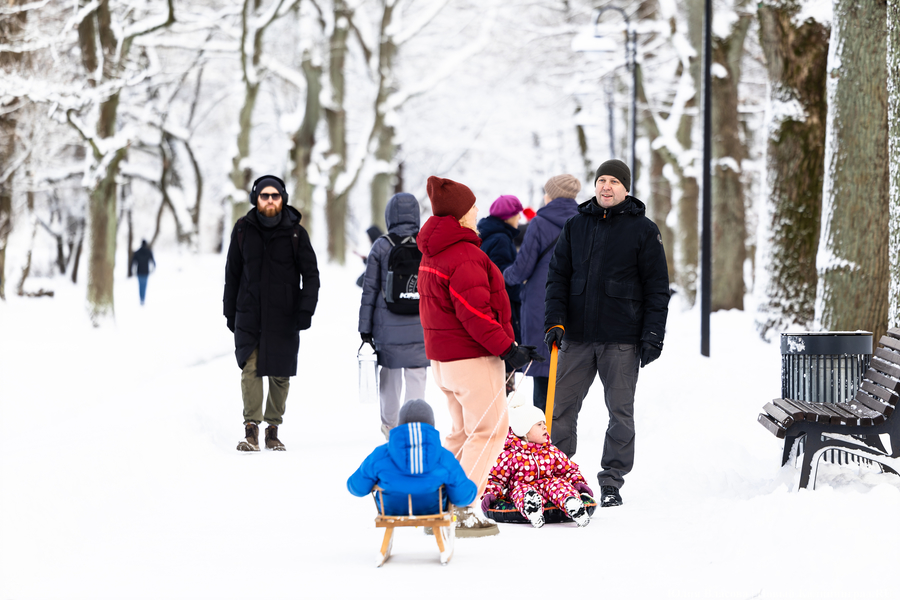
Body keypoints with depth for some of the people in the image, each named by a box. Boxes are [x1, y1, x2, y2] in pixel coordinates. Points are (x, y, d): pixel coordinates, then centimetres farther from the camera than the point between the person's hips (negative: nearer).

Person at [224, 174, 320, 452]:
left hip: (284, 318, 0)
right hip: (249, 315, 0)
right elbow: (232, 273, 12)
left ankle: (273, 429, 17)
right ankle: (251, 430, -12)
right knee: (250, 369, -12)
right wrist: (230, 312, 11)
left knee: (280, 374, 5)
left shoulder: (295, 232, 0)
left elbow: (310, 273, 2)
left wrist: (306, 308, -10)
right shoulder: (243, 230, 4)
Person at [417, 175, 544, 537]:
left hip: (441, 355, 10)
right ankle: (462, 511, -8)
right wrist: (507, 348, -18)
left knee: (464, 432, 19)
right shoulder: (465, 256, -19)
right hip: (472, 358, -10)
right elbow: (475, 313, -23)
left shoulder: (432, 254, 13)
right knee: (489, 431, -3)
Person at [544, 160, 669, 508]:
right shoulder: (576, 225, 10)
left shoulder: (643, 230, 1)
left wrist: (653, 335, -6)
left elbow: (657, 287, 1)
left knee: (620, 411, 2)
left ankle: (612, 482, 10)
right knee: (561, 408, 3)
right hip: (577, 336, 3)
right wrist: (555, 319, -2)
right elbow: (558, 276, 12)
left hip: (621, 339, -3)